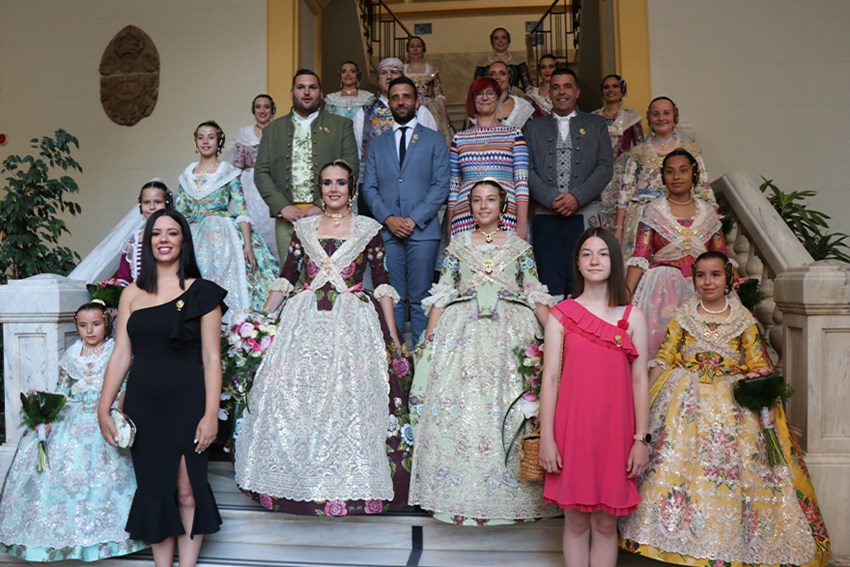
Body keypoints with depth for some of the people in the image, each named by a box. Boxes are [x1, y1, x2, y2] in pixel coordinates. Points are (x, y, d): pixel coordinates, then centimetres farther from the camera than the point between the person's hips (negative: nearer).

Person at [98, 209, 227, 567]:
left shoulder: (202, 292, 0)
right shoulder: (132, 294, 9)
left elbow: (211, 358, -4)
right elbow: (121, 355, 8)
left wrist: (210, 413, -11)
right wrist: (104, 408, 2)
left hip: (187, 404, -3)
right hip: (142, 406, 3)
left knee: (187, 493, 0)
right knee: (153, 491, 8)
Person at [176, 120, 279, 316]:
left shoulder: (229, 172, 2)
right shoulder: (187, 174, 14)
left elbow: (241, 211, -5)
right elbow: (179, 212, 15)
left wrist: (248, 245, -15)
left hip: (223, 236, -3)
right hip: (194, 238, 3)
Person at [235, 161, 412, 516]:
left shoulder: (368, 229, 5)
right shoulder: (303, 228, 11)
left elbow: (382, 283, 4)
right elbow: (285, 278, 12)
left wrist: (393, 335, -1)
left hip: (353, 323, -2)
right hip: (305, 323, 2)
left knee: (351, 400, -6)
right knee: (294, 399, 1)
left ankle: (349, 483, 8)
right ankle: (298, 480, 16)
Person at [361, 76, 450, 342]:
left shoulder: (433, 140, 10)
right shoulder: (377, 144, 18)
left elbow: (441, 186, 1)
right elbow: (369, 188, 11)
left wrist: (414, 219, -9)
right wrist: (388, 218, -7)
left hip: (422, 230, -2)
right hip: (387, 231, 2)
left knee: (420, 299, -2)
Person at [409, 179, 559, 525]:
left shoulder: (519, 247, 11)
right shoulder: (457, 246, 12)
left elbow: (535, 296, 7)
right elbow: (441, 296, 8)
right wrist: (429, 341, 0)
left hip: (510, 334, 0)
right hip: (463, 334, 1)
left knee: (510, 412, -4)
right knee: (457, 409, -5)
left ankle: (509, 495, 7)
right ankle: (460, 496, 5)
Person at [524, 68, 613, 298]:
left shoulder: (596, 125, 14)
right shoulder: (534, 127, 15)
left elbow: (605, 167, 3)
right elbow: (528, 170, 5)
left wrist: (577, 197, -10)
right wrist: (551, 199, -10)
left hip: (584, 216, 0)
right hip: (546, 218, 1)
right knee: (550, 286, -2)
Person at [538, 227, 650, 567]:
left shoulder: (632, 317, 6)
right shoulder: (561, 315, 2)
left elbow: (640, 381, 4)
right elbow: (550, 378, -1)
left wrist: (640, 440, 0)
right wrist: (546, 438, -5)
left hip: (615, 431, 1)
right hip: (572, 430, -1)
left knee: (606, 524, 9)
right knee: (575, 522, 7)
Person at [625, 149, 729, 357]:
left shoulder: (708, 213, 11)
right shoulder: (653, 211, 5)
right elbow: (639, 257, -2)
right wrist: (626, 295, -12)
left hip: (700, 288, 2)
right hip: (663, 288, -1)